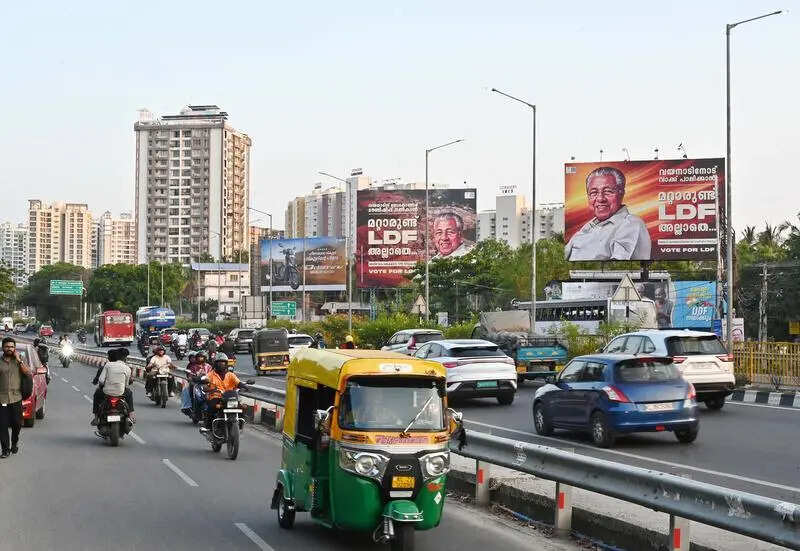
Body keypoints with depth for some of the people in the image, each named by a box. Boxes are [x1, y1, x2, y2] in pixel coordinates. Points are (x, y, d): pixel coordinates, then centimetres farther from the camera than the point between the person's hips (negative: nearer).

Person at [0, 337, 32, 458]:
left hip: (16, 399, 1)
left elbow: (29, 374, -6)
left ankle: (15, 443, 32)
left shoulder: (19, 361, 7)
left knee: (17, 424, 8)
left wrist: (19, 360, -11)